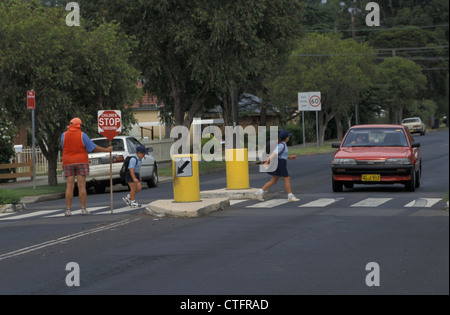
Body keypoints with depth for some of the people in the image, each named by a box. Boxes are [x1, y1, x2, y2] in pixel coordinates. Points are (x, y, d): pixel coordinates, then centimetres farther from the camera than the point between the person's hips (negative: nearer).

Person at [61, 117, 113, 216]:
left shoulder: (64, 135, 0)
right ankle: (83, 209, -3)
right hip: (81, 162, -1)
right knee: (82, 186, -2)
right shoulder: (82, 135, -4)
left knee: (69, 187, 0)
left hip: (68, 162, 1)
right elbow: (93, 147, -5)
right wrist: (106, 150, 4)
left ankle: (68, 210, -4)